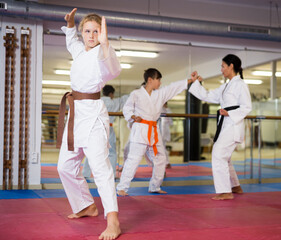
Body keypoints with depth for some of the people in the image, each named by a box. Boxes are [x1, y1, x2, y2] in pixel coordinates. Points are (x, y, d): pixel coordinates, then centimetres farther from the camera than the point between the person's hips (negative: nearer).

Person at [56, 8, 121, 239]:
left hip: (93, 115, -9)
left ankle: (113, 221, -19)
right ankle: (87, 206, 33)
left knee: (100, 166, -18)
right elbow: (71, 40, 38)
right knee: (66, 166, 16)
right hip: (76, 113, 9)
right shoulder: (79, 51, 12)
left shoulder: (100, 53, -12)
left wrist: (105, 43, -54)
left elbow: (112, 69, -36)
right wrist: (70, 24, 19)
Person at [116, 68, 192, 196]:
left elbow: (175, 87, 13)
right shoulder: (136, 94, -2)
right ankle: (121, 188, -6)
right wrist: (133, 117, -15)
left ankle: (154, 187, 28)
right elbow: (127, 108, 3)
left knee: (160, 159, 13)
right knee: (134, 159, -13)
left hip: (154, 130, 7)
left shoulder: (161, 93, 12)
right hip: (140, 130, -7)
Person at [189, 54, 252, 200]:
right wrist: (196, 82, 15)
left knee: (219, 155, -15)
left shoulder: (240, 84, -9)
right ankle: (236, 187, 32)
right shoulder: (226, 86, 18)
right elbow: (207, 96, 18)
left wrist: (229, 113, -21)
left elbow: (247, 107, -14)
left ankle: (226, 192, -11)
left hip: (233, 125, -10)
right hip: (225, 125, 10)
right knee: (223, 157, 17)